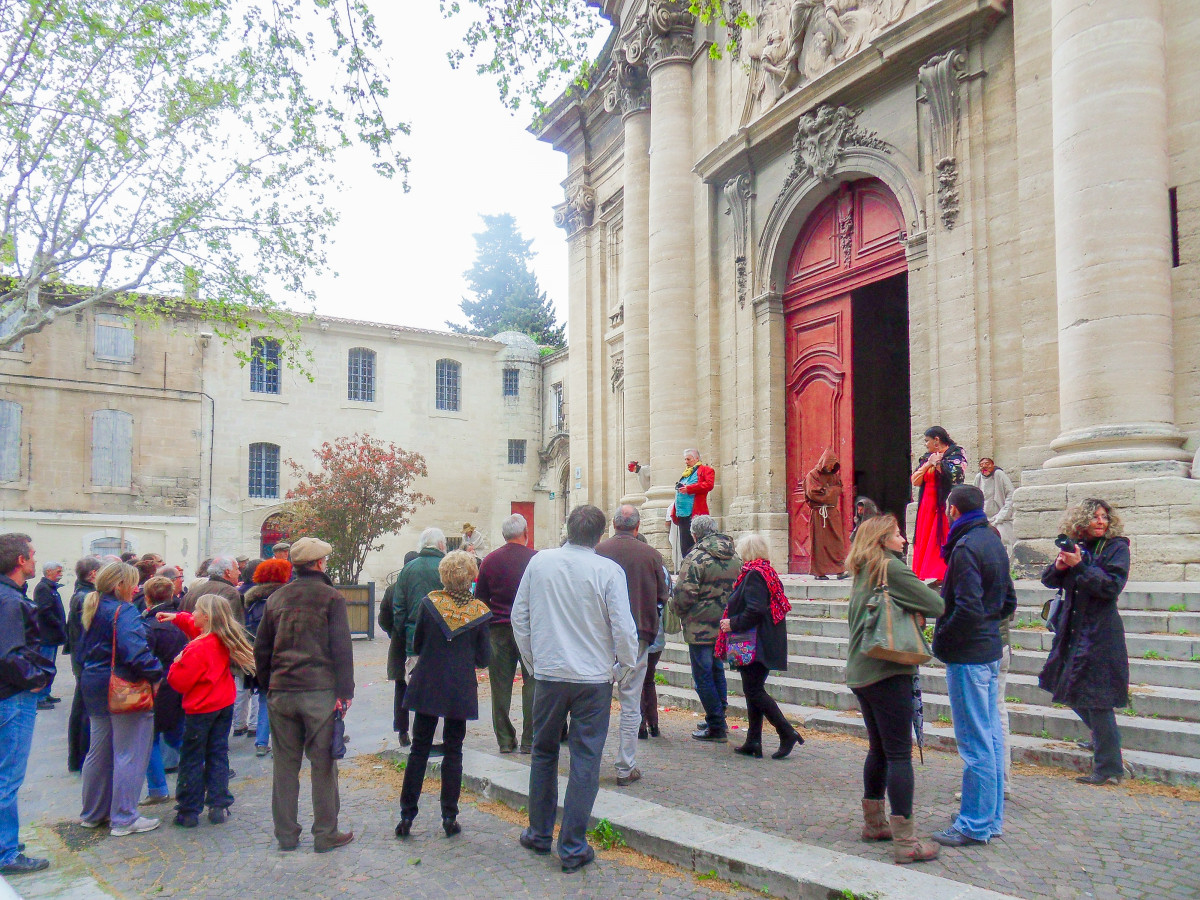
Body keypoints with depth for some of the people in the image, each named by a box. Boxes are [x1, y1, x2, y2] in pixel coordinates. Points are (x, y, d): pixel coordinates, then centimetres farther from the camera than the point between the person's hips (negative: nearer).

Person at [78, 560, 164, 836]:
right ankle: (124, 819, 7)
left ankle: (93, 813, 32)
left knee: (99, 752, 20)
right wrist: (157, 672, -17)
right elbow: (136, 653, -29)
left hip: (96, 688, 10)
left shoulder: (93, 610, 11)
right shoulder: (123, 611, -19)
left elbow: (84, 650, 20)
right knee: (130, 756, 1)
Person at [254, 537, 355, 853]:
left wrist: (267, 685, 21)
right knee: (323, 763, 4)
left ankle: (286, 833, 18)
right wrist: (345, 692, -8)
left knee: (285, 763, 12)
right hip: (320, 692, -4)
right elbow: (341, 649, -10)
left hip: (280, 693, 4)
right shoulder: (331, 598, -5)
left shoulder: (276, 598, 10)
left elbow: (261, 648, 14)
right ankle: (326, 834, 10)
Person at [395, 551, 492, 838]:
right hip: (461, 689, 0)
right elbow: (483, 658, -3)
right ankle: (450, 817, 12)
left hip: (427, 685, 1)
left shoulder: (429, 602, -6)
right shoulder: (480, 611, -7)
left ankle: (407, 815, 12)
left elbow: (416, 645, 3)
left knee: (419, 749, 10)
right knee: (453, 752, 9)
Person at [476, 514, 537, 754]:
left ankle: (505, 740, 11)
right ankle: (529, 741, 6)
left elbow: (480, 599, 8)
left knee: (500, 686, 7)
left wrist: (483, 630, 17)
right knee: (532, 684, 5)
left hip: (498, 630, 2)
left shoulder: (489, 561, 3)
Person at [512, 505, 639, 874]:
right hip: (594, 677, -2)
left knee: (544, 753, 19)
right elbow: (623, 627, -12)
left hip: (548, 675, 3)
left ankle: (540, 833, 30)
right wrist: (623, 667, 4)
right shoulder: (608, 570, -13)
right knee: (585, 760, 7)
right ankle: (573, 848, 11)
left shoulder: (540, 561, -3)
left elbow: (519, 615, 5)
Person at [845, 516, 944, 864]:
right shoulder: (892, 568, -11)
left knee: (879, 749, 19)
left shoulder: (863, 574, 14)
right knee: (900, 754, -6)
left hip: (860, 672, 9)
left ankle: (874, 822, 30)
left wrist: (910, 612, 5)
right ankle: (905, 841, -5)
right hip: (887, 672, -8)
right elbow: (936, 605, -15)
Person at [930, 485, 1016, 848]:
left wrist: (941, 639, -12)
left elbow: (968, 608, -24)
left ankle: (975, 825, 5)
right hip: (990, 649, 9)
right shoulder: (994, 543, 11)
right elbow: (1008, 602, 18)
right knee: (991, 735, 15)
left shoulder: (965, 548, -18)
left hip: (967, 654, -9)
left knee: (975, 743, -3)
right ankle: (992, 817, 24)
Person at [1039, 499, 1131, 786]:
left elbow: (1112, 585, -19)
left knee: (1096, 698, -6)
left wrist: (1079, 566, -24)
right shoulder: (1075, 546, 8)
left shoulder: (1116, 547, -7)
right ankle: (1103, 738, 43)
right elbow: (1049, 580, 9)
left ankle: (1109, 768, 3)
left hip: (1101, 634, -7)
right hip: (1073, 631, 7)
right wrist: (1058, 566, -11)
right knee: (1072, 690, 20)